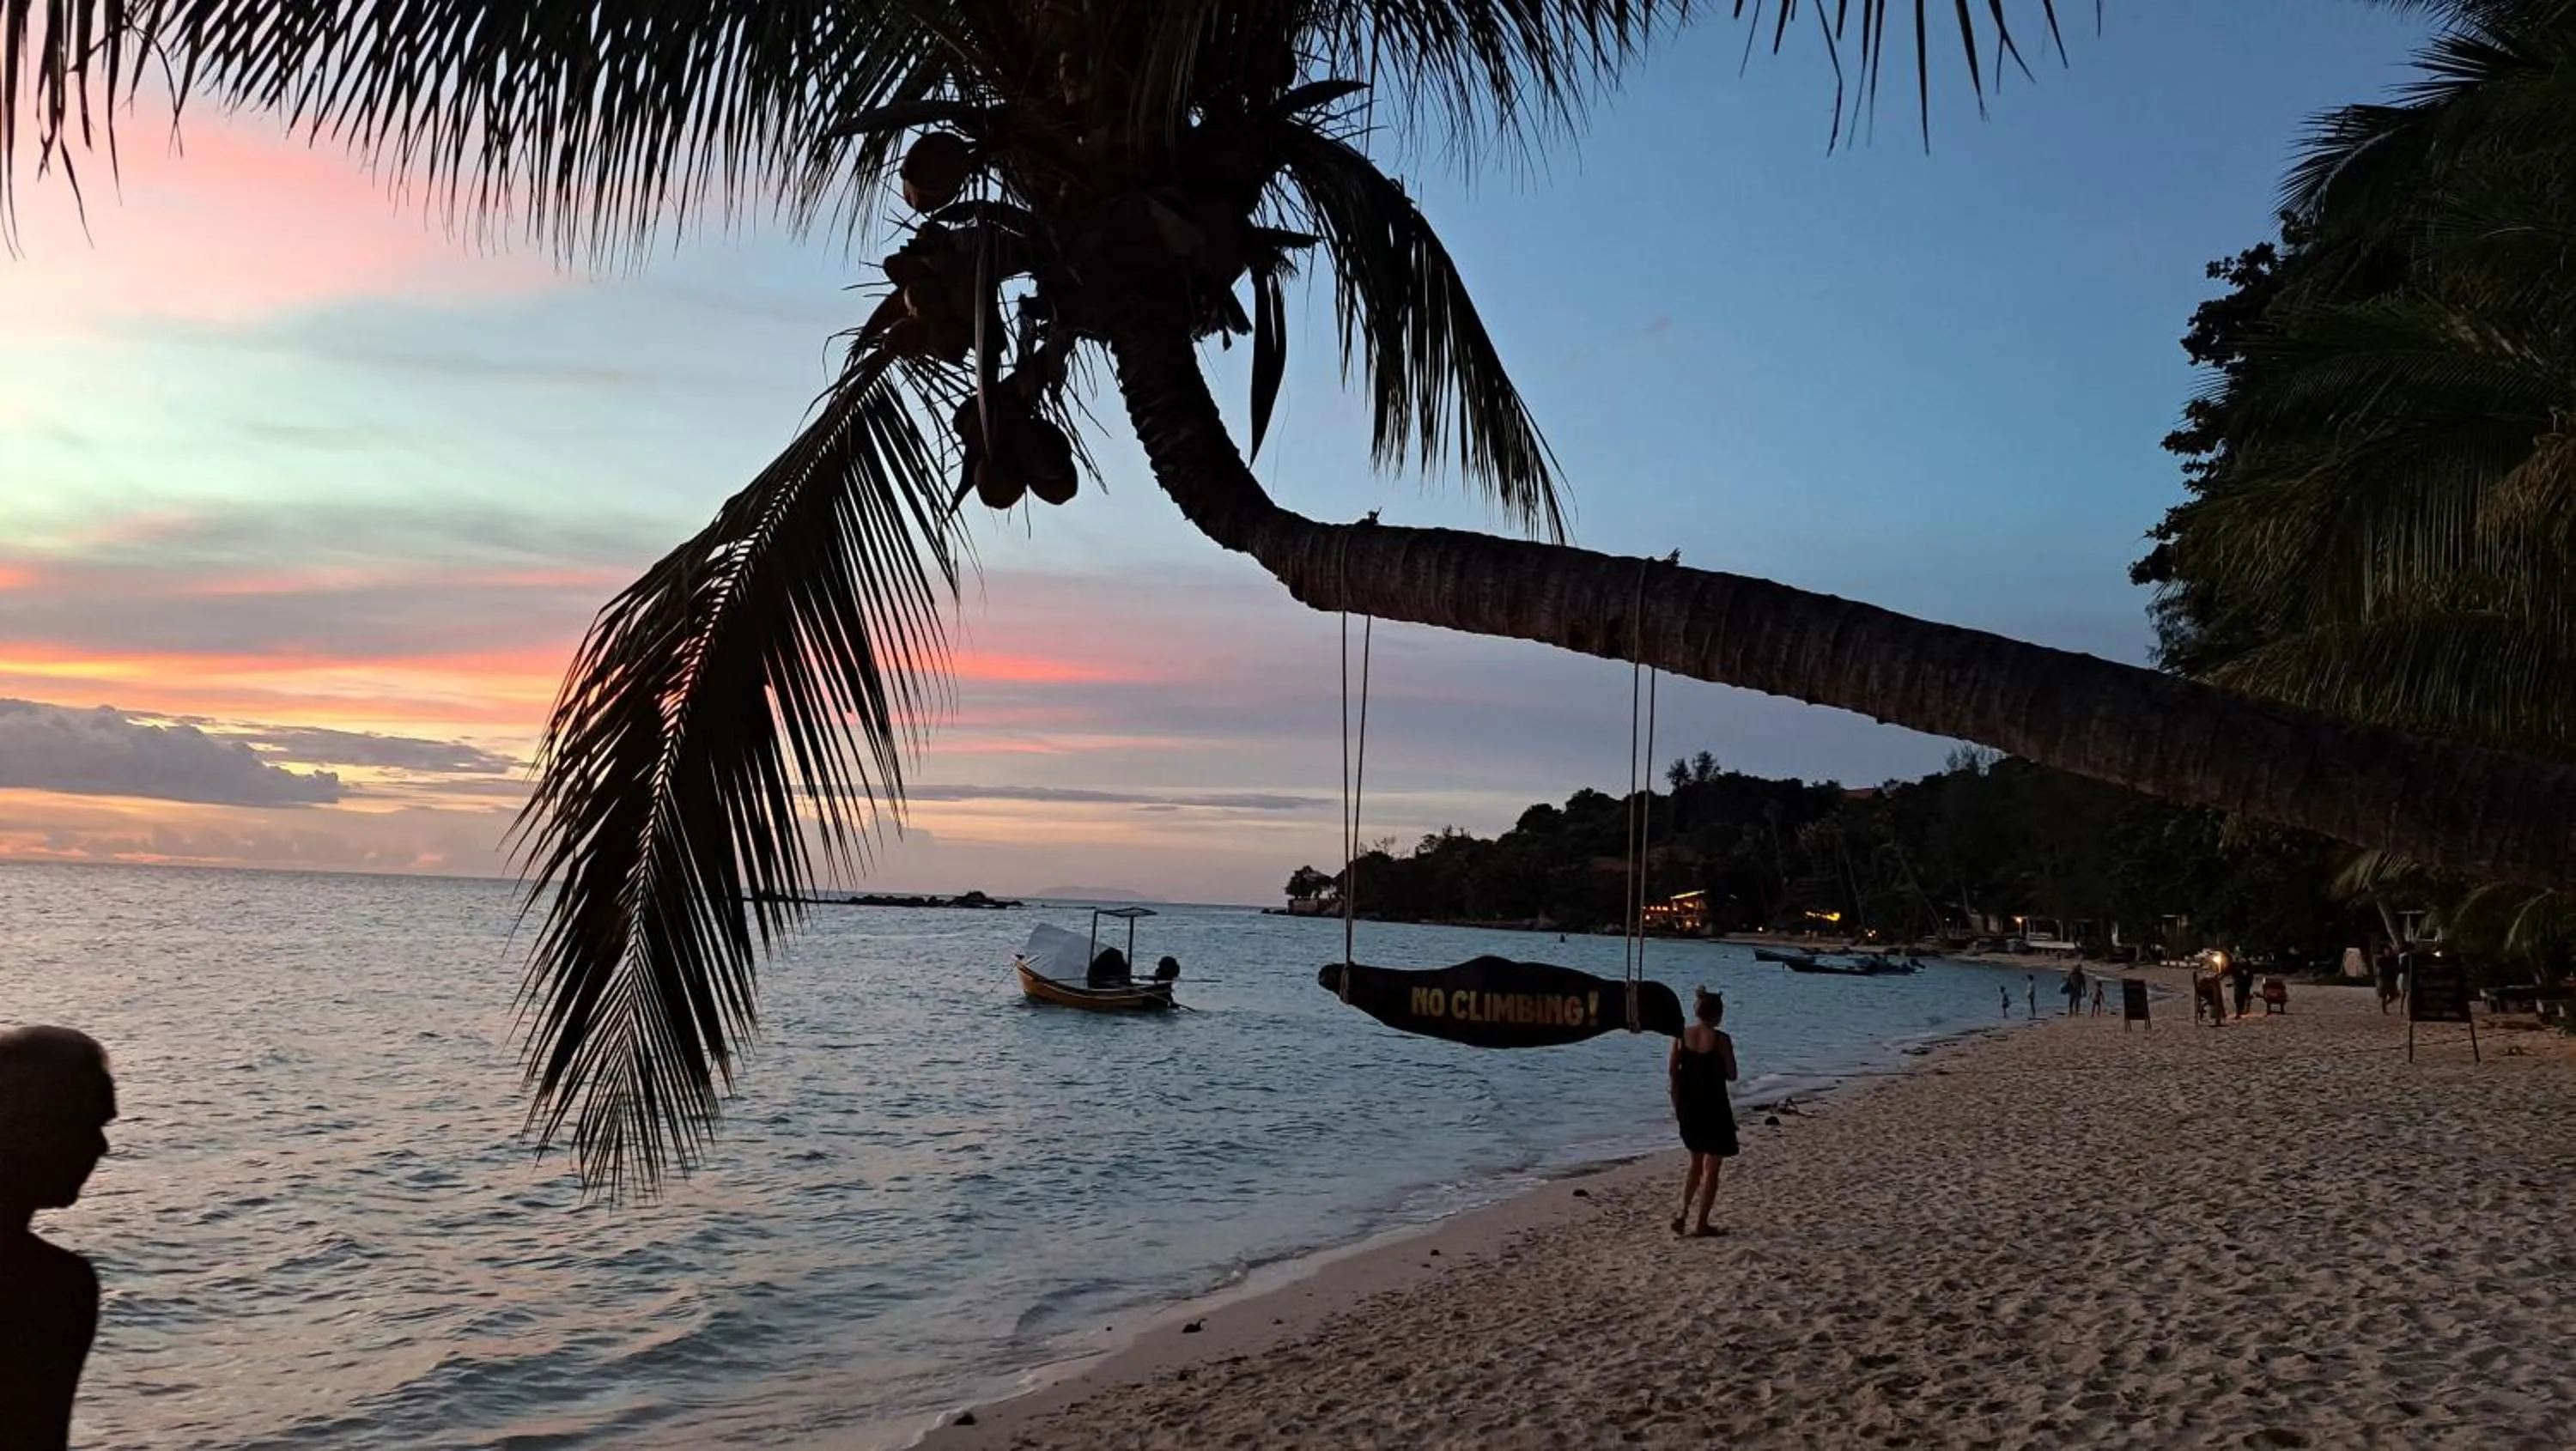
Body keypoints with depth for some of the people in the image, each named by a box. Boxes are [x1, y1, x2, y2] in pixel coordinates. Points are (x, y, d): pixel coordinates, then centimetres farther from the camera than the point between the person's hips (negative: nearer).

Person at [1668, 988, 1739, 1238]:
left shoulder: (1681, 1036, 0)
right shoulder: (1720, 1039, -13)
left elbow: (1674, 1073, 3)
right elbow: (1731, 1076, -7)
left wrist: (1677, 1105, 12)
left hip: (1688, 1106, 5)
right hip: (1713, 1107, -5)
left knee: (1696, 1163, 21)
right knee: (1712, 1166, 7)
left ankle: (1683, 1213, 11)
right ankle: (1701, 1224, 7)